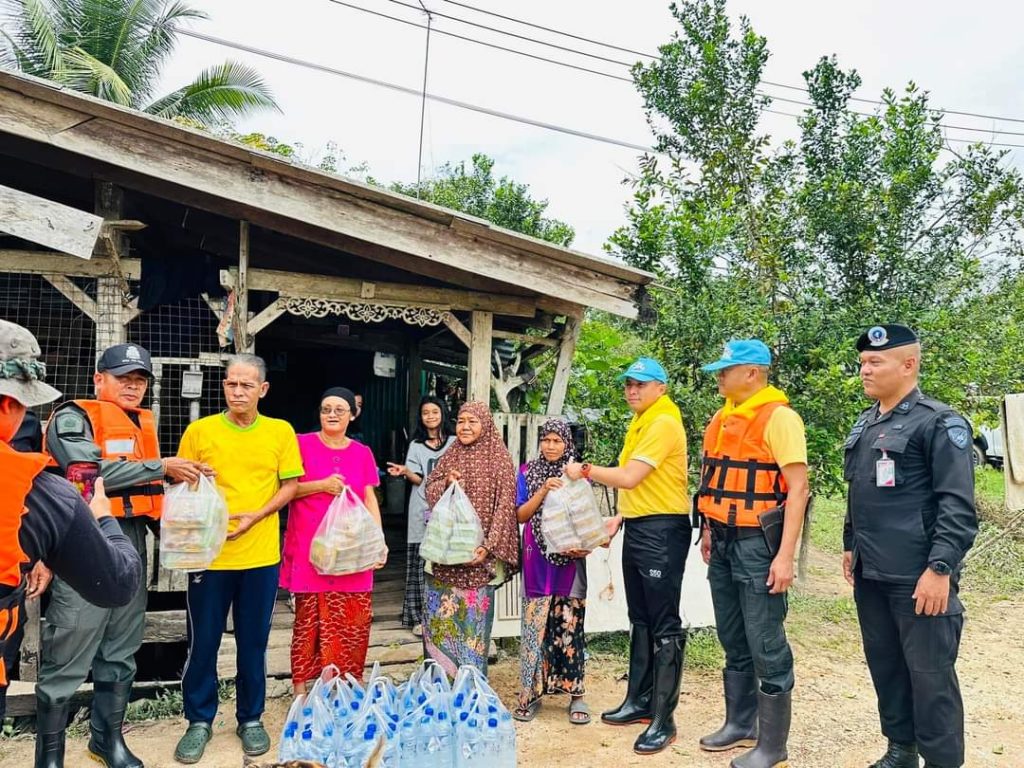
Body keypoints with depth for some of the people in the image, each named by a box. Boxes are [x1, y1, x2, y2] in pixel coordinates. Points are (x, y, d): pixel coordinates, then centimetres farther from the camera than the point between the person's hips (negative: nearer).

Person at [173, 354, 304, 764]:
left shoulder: (281, 432, 0)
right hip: (209, 554, 0)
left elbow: (290, 485, 3)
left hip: (260, 555, 1)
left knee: (253, 641, 12)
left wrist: (255, 516, -12)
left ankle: (251, 718, 28)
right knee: (203, 641, 9)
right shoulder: (199, 431, -2)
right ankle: (199, 721, 27)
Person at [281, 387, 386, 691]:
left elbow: (370, 500, 10)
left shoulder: (362, 452, 11)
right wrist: (321, 485, -13)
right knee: (310, 618, -2)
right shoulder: (302, 444, 1)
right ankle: (302, 684, 12)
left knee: (354, 619, 2)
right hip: (311, 548, -3)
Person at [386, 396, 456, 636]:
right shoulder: (416, 445, 8)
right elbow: (418, 479, 0)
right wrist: (405, 471, -20)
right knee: (421, 564, -1)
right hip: (422, 511, 0)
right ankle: (419, 616, 5)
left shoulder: (454, 443, 9)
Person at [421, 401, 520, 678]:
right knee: (440, 611, 8)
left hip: (478, 552, -4)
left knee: (474, 613, 1)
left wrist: (488, 546, -17)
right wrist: (446, 483, -9)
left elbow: (504, 506, -9)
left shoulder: (499, 459, -4)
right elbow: (430, 491, 13)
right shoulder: (450, 456, 10)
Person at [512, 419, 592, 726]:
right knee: (535, 625, 0)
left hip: (570, 559, 0)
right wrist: (543, 490, -13)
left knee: (570, 626, 2)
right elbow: (520, 515, 0)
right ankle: (530, 693, 11)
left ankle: (576, 695, 11)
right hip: (537, 560, 0)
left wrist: (583, 544, -12)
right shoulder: (528, 472, 6)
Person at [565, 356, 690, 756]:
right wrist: (620, 517, 14)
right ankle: (639, 701, 29)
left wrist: (585, 471, -9)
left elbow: (629, 478, -20)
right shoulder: (640, 424, 16)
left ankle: (663, 720, 4)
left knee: (664, 625, -3)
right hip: (638, 529, 10)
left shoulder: (664, 423, -15)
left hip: (662, 531, -10)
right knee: (640, 621, 17)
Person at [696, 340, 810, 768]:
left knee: (766, 647, 0)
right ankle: (739, 725, 31)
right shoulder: (723, 418, 12)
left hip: (756, 542, -8)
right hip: (724, 543, 8)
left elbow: (797, 489, -16)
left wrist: (785, 555, -20)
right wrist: (710, 531, 17)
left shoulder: (778, 417, -12)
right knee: (733, 643, 17)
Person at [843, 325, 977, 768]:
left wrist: (940, 569, -20)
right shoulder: (864, 424, 13)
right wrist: (851, 545, 22)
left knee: (931, 676, 2)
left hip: (918, 578, -7)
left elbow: (958, 506, -15)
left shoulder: (939, 423, -10)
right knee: (885, 667, 16)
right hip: (870, 575, 8)